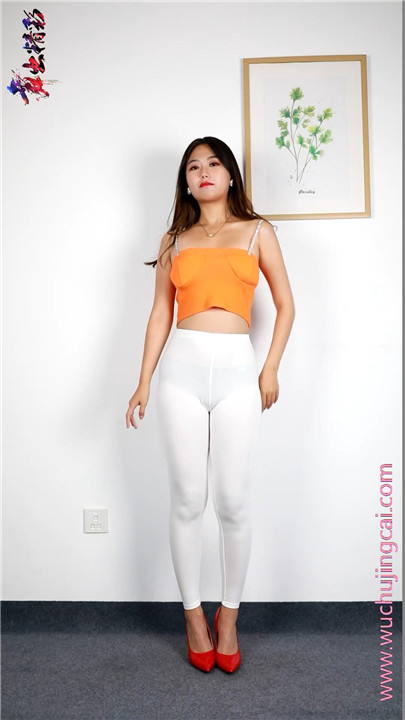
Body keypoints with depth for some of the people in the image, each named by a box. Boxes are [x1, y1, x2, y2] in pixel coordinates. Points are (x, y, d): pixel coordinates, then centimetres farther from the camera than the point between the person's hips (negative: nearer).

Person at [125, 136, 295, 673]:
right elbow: (160, 314, 12)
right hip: (182, 367, 1)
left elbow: (285, 305, 12)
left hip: (237, 370, -1)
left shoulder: (257, 232, 12)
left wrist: (271, 368, 1)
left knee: (233, 502, 1)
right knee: (187, 500, 4)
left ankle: (229, 616, 23)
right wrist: (144, 381, 5)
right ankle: (193, 615, 23)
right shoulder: (174, 241, 15)